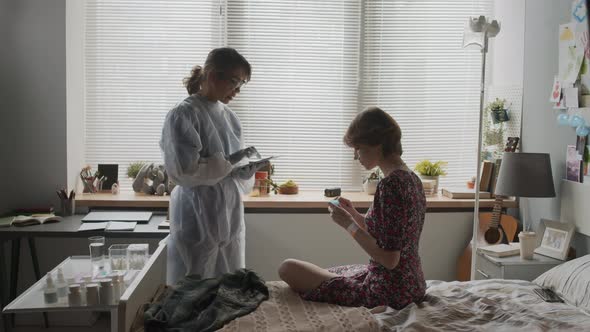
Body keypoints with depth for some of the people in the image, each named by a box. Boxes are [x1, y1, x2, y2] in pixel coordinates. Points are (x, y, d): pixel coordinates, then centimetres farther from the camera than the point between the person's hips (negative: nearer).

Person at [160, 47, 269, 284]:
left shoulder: (228, 116, 10)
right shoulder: (183, 115, -11)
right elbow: (182, 170, -18)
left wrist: (248, 168, -7)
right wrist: (229, 162, -17)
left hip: (231, 214, 7)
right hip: (199, 218, -6)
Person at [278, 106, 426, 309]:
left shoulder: (390, 185, -23)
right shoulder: (411, 178, 6)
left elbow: (389, 259, -25)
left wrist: (349, 225, -16)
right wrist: (355, 215, 5)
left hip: (388, 294, -10)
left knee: (288, 269, -5)